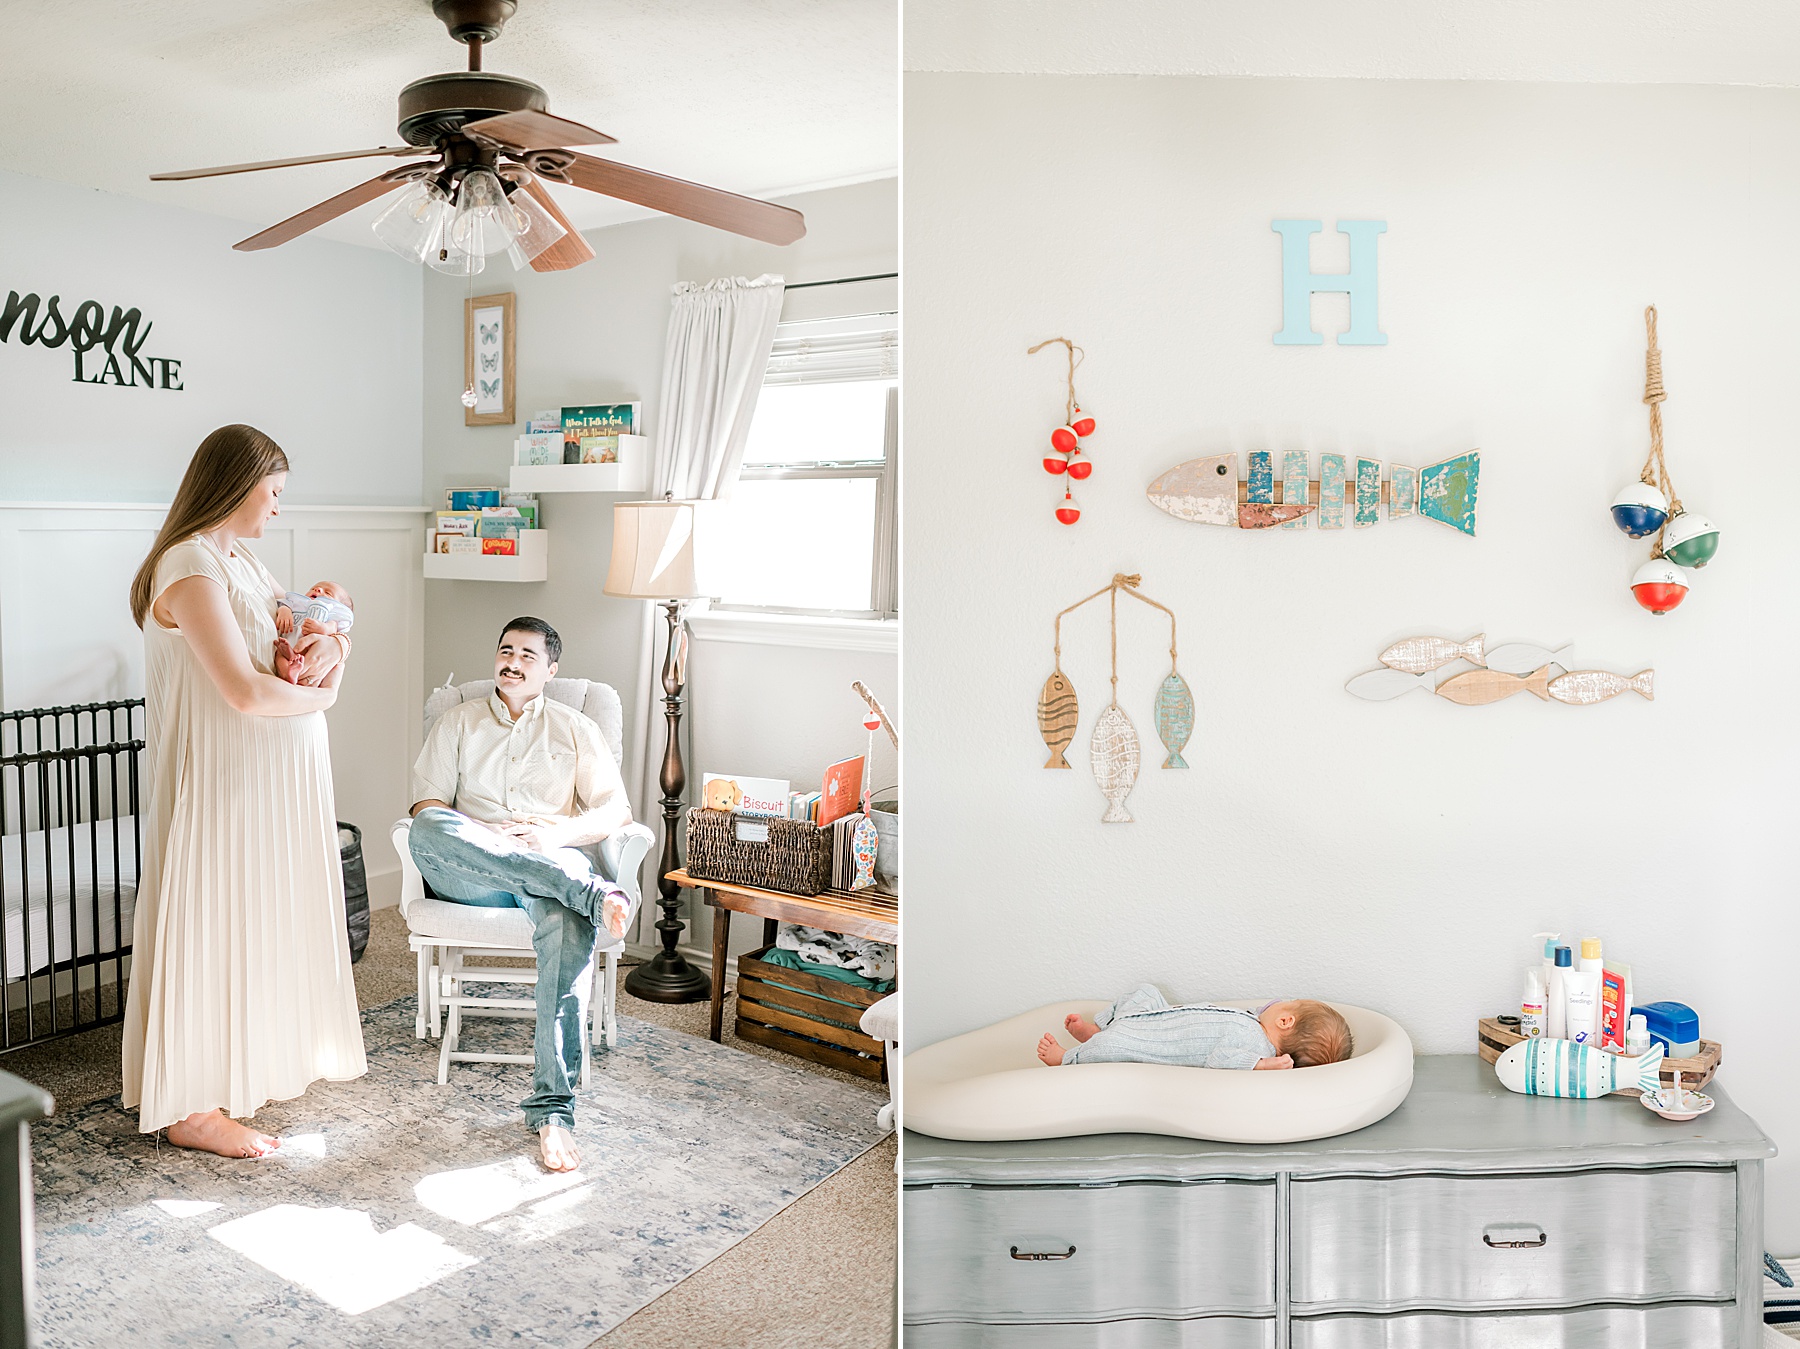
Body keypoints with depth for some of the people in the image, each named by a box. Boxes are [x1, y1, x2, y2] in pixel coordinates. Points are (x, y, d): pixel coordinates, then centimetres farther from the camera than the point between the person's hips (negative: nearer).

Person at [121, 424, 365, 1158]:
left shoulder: (243, 562, 11)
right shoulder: (190, 567, -19)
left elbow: (320, 630, 17)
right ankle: (191, 1107, 14)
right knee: (213, 926, 1)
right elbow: (246, 691, -26)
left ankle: (253, 1064, 34)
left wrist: (328, 645, -6)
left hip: (274, 780, 9)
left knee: (263, 918, 18)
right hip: (221, 784, -9)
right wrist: (318, 697, -8)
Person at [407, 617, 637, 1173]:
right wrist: (482, 835, -11)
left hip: (555, 865, -1)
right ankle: (594, 892, -45)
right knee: (428, 831, -35)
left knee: (569, 920, -39)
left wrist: (560, 831, -10)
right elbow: (425, 805, 10)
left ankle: (553, 1107, -38)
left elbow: (617, 810, 11)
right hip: (467, 876, 1)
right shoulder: (458, 721, 22)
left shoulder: (575, 728, 20)